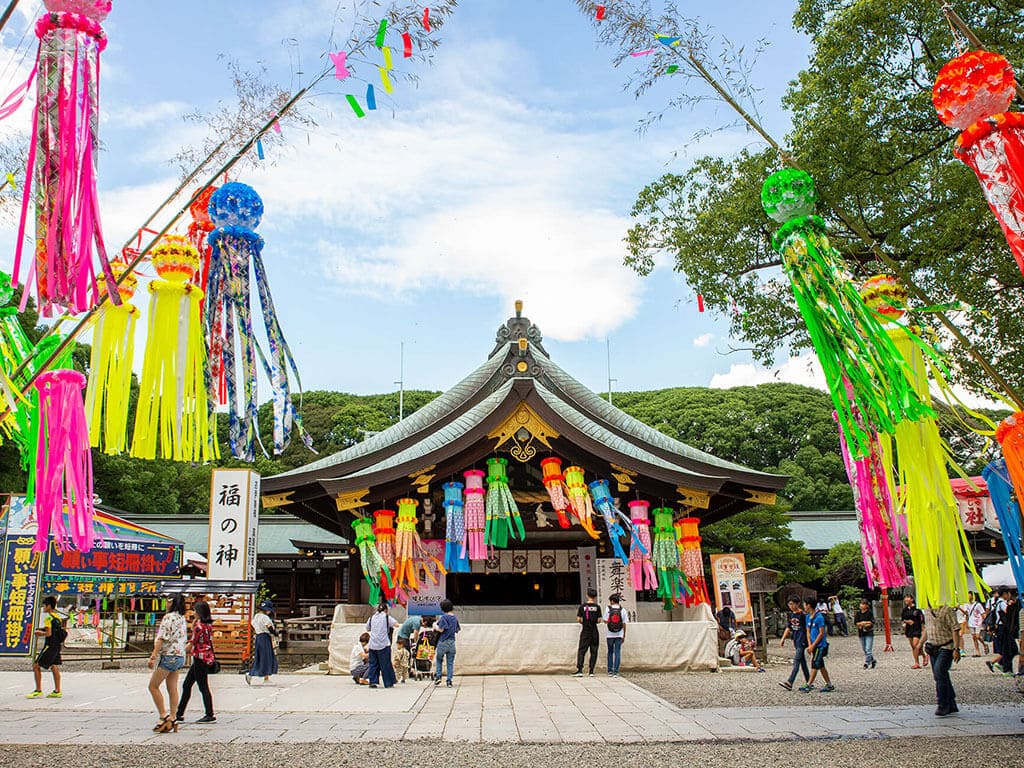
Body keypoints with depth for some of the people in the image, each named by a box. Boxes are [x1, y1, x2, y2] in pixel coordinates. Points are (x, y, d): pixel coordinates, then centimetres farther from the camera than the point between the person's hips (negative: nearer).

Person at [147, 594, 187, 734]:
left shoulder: (169, 617, -10)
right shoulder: (182, 619, 14)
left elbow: (162, 639, -16)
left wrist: (153, 656, -17)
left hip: (168, 656, -8)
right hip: (180, 656, 8)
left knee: (153, 686, 1)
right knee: (172, 689, 7)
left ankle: (164, 716, -3)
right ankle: (172, 719, 5)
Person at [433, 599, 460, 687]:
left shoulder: (444, 617, -12)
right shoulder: (455, 617, 8)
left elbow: (441, 629, -16)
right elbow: (457, 630, 15)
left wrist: (435, 626, 1)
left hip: (443, 642, -5)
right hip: (452, 642, 5)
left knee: (438, 660, 15)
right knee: (450, 663, 7)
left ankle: (438, 677, 7)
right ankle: (449, 681, 6)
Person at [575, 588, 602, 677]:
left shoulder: (582, 606, -4)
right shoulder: (597, 607, -4)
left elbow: (578, 620, -6)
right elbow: (599, 620, -4)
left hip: (585, 632, 0)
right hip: (594, 632, 1)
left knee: (581, 651, 2)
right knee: (593, 652, 8)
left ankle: (580, 670, -7)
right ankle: (591, 671, 7)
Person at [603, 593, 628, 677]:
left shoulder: (608, 609, -5)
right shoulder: (622, 610, 0)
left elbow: (605, 621, -7)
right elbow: (624, 623, 1)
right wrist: (624, 635, 8)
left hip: (609, 634, 0)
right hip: (619, 635, 0)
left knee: (610, 652, 15)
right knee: (617, 653, 4)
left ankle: (610, 671, 16)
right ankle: (615, 672, 1)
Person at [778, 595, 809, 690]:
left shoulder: (803, 614, -12)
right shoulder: (791, 614, 10)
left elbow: (808, 629, -11)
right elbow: (788, 628, 17)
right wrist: (783, 639, 13)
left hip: (802, 640, -8)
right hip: (796, 640, 8)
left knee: (796, 661, -12)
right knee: (802, 661, 13)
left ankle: (790, 683, -19)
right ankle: (808, 682, 21)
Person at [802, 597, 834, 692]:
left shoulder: (819, 617, -16)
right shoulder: (808, 617, 9)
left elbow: (821, 633, -17)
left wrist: (812, 646, -16)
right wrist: (809, 645, -3)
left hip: (820, 645, -8)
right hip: (814, 645, 8)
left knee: (815, 665, -7)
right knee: (820, 666, 12)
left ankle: (809, 685, -6)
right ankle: (829, 685, 21)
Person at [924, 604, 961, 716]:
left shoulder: (947, 609, -13)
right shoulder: (929, 610, 11)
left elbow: (955, 630, -15)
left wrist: (956, 649, -20)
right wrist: (921, 643, 23)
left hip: (946, 648, -8)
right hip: (933, 647, 8)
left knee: (939, 671, -18)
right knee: (938, 675, 9)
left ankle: (943, 705, -9)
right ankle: (951, 706, 21)